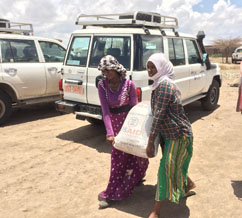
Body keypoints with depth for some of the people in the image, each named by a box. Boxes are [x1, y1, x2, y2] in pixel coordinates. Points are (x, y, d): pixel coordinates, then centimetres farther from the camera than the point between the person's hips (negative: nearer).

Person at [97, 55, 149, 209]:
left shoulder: (129, 84, -15)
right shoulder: (102, 85, -9)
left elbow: (134, 107, -8)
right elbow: (105, 110, -14)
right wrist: (109, 132, -22)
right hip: (114, 122, 3)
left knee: (119, 155, 3)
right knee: (119, 154, 12)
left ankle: (111, 193, 18)